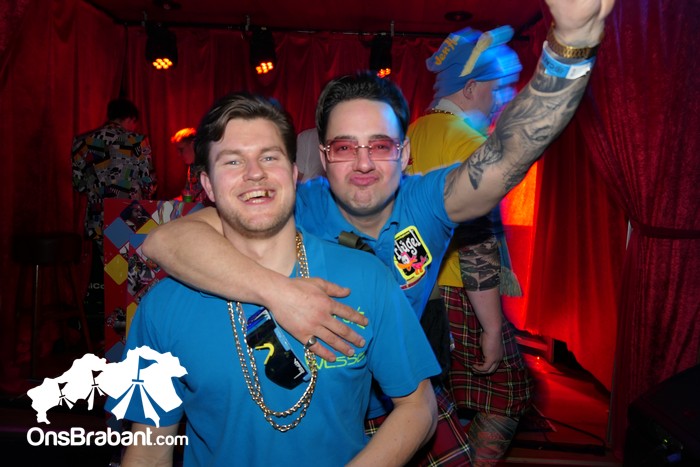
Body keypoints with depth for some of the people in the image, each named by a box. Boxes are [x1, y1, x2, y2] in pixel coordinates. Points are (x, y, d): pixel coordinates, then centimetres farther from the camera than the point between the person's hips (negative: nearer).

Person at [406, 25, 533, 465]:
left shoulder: (416, 131, 8)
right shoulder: (471, 144, -18)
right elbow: (477, 247, -22)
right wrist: (492, 328, -17)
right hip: (458, 299, -8)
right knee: (507, 394, 9)